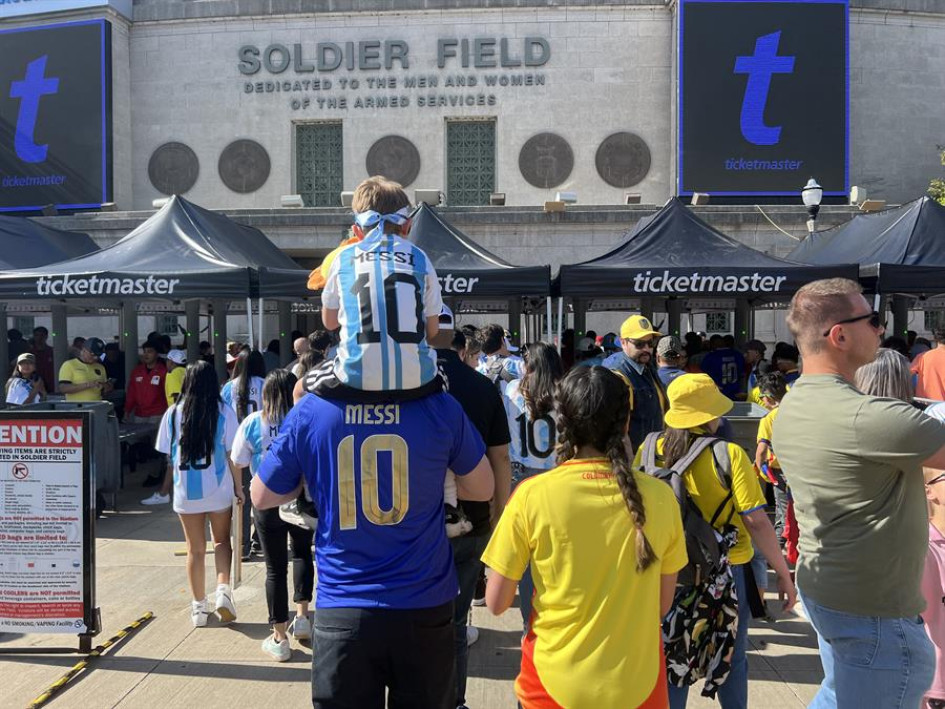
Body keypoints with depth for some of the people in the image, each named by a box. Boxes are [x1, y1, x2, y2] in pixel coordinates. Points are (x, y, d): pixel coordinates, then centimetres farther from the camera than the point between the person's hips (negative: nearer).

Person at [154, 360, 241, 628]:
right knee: (221, 540, 17)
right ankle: (223, 590, -1)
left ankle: (199, 607, 18)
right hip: (219, 488, -1)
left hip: (185, 490, 1)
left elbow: (168, 455, 2)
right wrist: (238, 486, 3)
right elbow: (232, 454, -7)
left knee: (195, 549, 12)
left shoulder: (173, 413, -3)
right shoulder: (224, 413, -8)